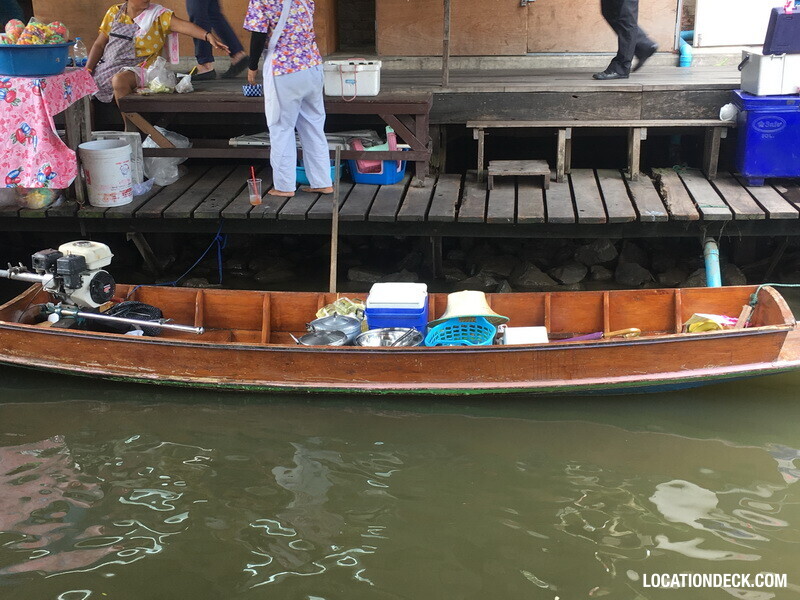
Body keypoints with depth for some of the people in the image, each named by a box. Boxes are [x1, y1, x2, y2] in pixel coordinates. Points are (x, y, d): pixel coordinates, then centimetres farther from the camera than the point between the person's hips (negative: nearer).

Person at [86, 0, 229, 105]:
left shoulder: (158, 14, -5)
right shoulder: (114, 12, 7)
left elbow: (182, 25, -22)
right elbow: (99, 44, 10)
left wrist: (208, 35, -39)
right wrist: (87, 71, -1)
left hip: (136, 68, -5)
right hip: (106, 66, 6)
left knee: (119, 80, -35)